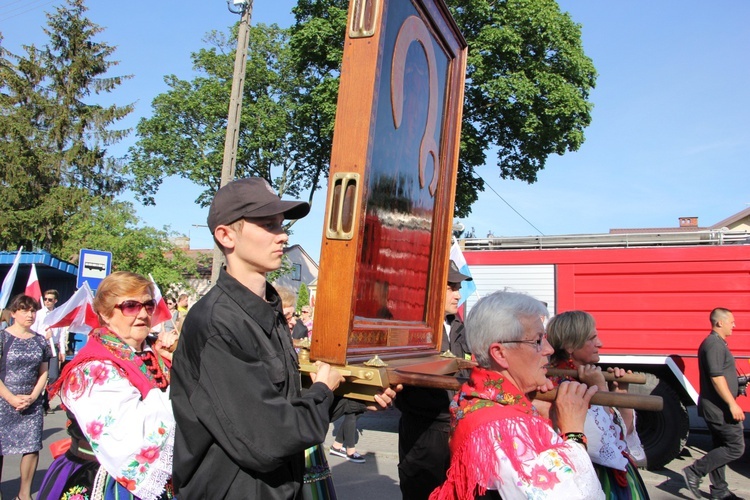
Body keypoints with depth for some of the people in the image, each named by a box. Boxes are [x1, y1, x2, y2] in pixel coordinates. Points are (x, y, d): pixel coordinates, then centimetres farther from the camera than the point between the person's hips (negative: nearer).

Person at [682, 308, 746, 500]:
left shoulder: (716, 343, 16)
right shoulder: (714, 344, -18)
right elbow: (716, 377, -25)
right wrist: (732, 404, -25)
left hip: (716, 408, 11)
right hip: (719, 408, -11)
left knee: (721, 447, 16)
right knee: (735, 447, -6)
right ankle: (694, 472, -4)